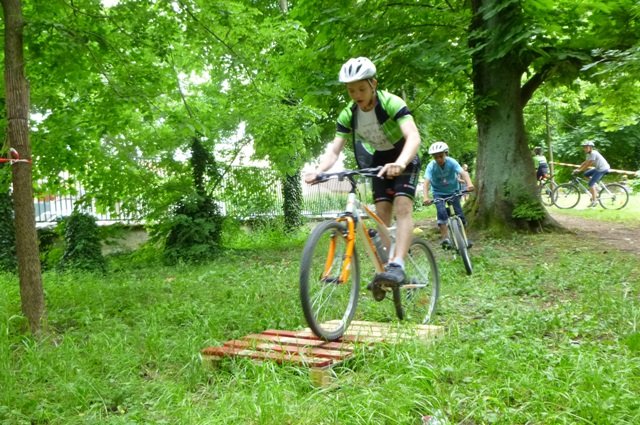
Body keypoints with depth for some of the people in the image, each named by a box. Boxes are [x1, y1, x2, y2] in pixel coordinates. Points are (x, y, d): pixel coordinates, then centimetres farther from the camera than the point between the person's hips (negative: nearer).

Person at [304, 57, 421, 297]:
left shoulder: (391, 103, -27)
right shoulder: (348, 115, -13)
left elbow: (413, 137, -40)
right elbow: (334, 150, -17)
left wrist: (400, 163, -59)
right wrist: (318, 171, -37)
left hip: (404, 160, -5)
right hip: (380, 162, 5)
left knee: (402, 207, -24)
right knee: (382, 216, -2)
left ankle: (398, 266, -33)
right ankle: (383, 267, 5)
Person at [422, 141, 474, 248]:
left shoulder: (452, 162, -22)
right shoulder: (431, 166, -23)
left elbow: (463, 173, -36)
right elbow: (427, 181, -34)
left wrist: (469, 183, -57)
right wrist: (426, 197, -51)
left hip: (453, 190, 1)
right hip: (438, 192, -1)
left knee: (459, 212, -8)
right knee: (441, 211, -24)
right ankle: (445, 237, -18)